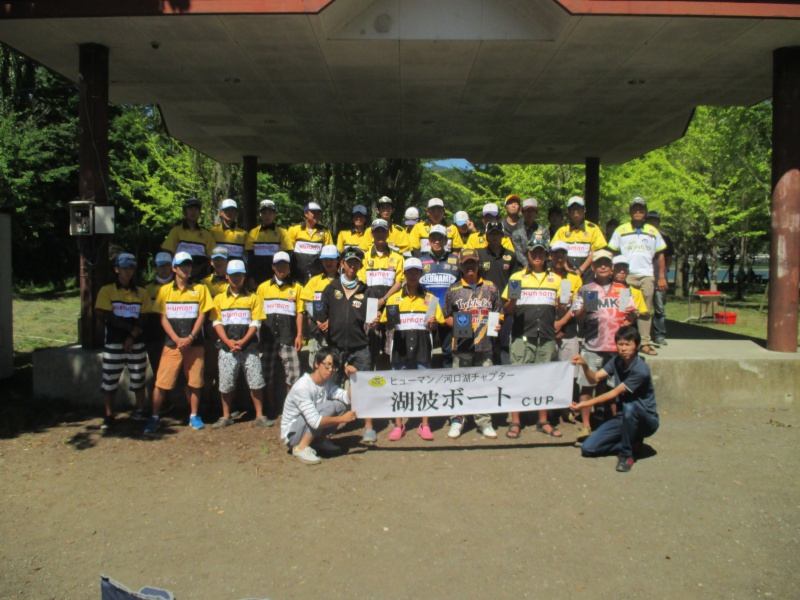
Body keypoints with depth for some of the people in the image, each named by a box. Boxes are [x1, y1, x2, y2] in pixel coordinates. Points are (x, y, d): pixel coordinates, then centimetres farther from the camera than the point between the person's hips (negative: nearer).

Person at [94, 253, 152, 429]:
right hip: (113, 344, -1)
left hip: (136, 345, 2)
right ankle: (109, 416, 14)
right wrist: (132, 328, -10)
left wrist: (132, 337, -14)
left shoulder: (141, 292, 8)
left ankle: (139, 412, 20)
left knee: (138, 380, 7)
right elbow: (109, 317, -8)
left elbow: (142, 320, 1)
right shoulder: (107, 291, 2)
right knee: (109, 382, 3)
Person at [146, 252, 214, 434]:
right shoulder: (165, 290, 6)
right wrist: (177, 339, -9)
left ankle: (194, 416, 18)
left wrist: (190, 337, -11)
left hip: (194, 344, 0)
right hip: (172, 344, 0)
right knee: (161, 382, -2)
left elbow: (202, 316, 1)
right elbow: (163, 318, 3)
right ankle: (154, 418, 10)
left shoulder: (200, 289, 5)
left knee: (194, 382, 5)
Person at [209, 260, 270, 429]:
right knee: (226, 383, 4)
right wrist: (228, 341, -10)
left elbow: (255, 323, 1)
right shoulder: (219, 298, 11)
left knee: (256, 382, -3)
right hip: (226, 348, 1)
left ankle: (259, 416, 7)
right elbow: (217, 322, 5)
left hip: (249, 347, -1)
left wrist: (242, 341, -12)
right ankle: (226, 417, 18)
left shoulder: (252, 298, 7)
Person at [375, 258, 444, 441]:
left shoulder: (429, 298, 8)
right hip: (400, 344, 0)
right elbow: (387, 324, 8)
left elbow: (436, 324, 9)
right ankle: (398, 425, 14)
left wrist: (432, 324, -13)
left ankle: (425, 425, 13)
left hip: (422, 344, 0)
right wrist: (391, 322, -13)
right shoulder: (394, 298, 8)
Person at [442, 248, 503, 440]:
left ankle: (484, 422, 14)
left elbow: (499, 313, 18)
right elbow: (446, 316, 10)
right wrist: (456, 324, -8)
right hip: (461, 345, -1)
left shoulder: (491, 288, 12)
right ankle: (457, 420, 13)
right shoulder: (453, 289, 8)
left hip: (484, 345, 1)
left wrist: (496, 323, -2)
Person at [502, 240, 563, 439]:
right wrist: (512, 300, -15)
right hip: (522, 336, -2)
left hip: (547, 337, 2)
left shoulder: (556, 279, 14)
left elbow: (560, 310, 17)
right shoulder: (517, 277, 8)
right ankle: (515, 422, 6)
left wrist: (562, 305, -5)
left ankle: (543, 421, 18)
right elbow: (507, 310, 6)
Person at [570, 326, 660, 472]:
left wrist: (587, 403, -27)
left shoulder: (641, 370, -24)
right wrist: (584, 365, -28)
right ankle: (633, 443, 11)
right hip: (625, 417, 6)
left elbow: (615, 393, -24)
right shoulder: (617, 361, -1)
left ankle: (627, 455, -19)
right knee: (588, 448, -9)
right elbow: (595, 378, -8)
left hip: (646, 420, -6)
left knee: (629, 406, -42)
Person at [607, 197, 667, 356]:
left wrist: (662, 277, 9)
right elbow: (611, 253, 6)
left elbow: (660, 255, 16)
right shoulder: (621, 230, 8)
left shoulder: (653, 231, 15)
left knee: (646, 310, 2)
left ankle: (645, 343, 6)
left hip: (647, 276, 2)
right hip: (627, 276, -2)